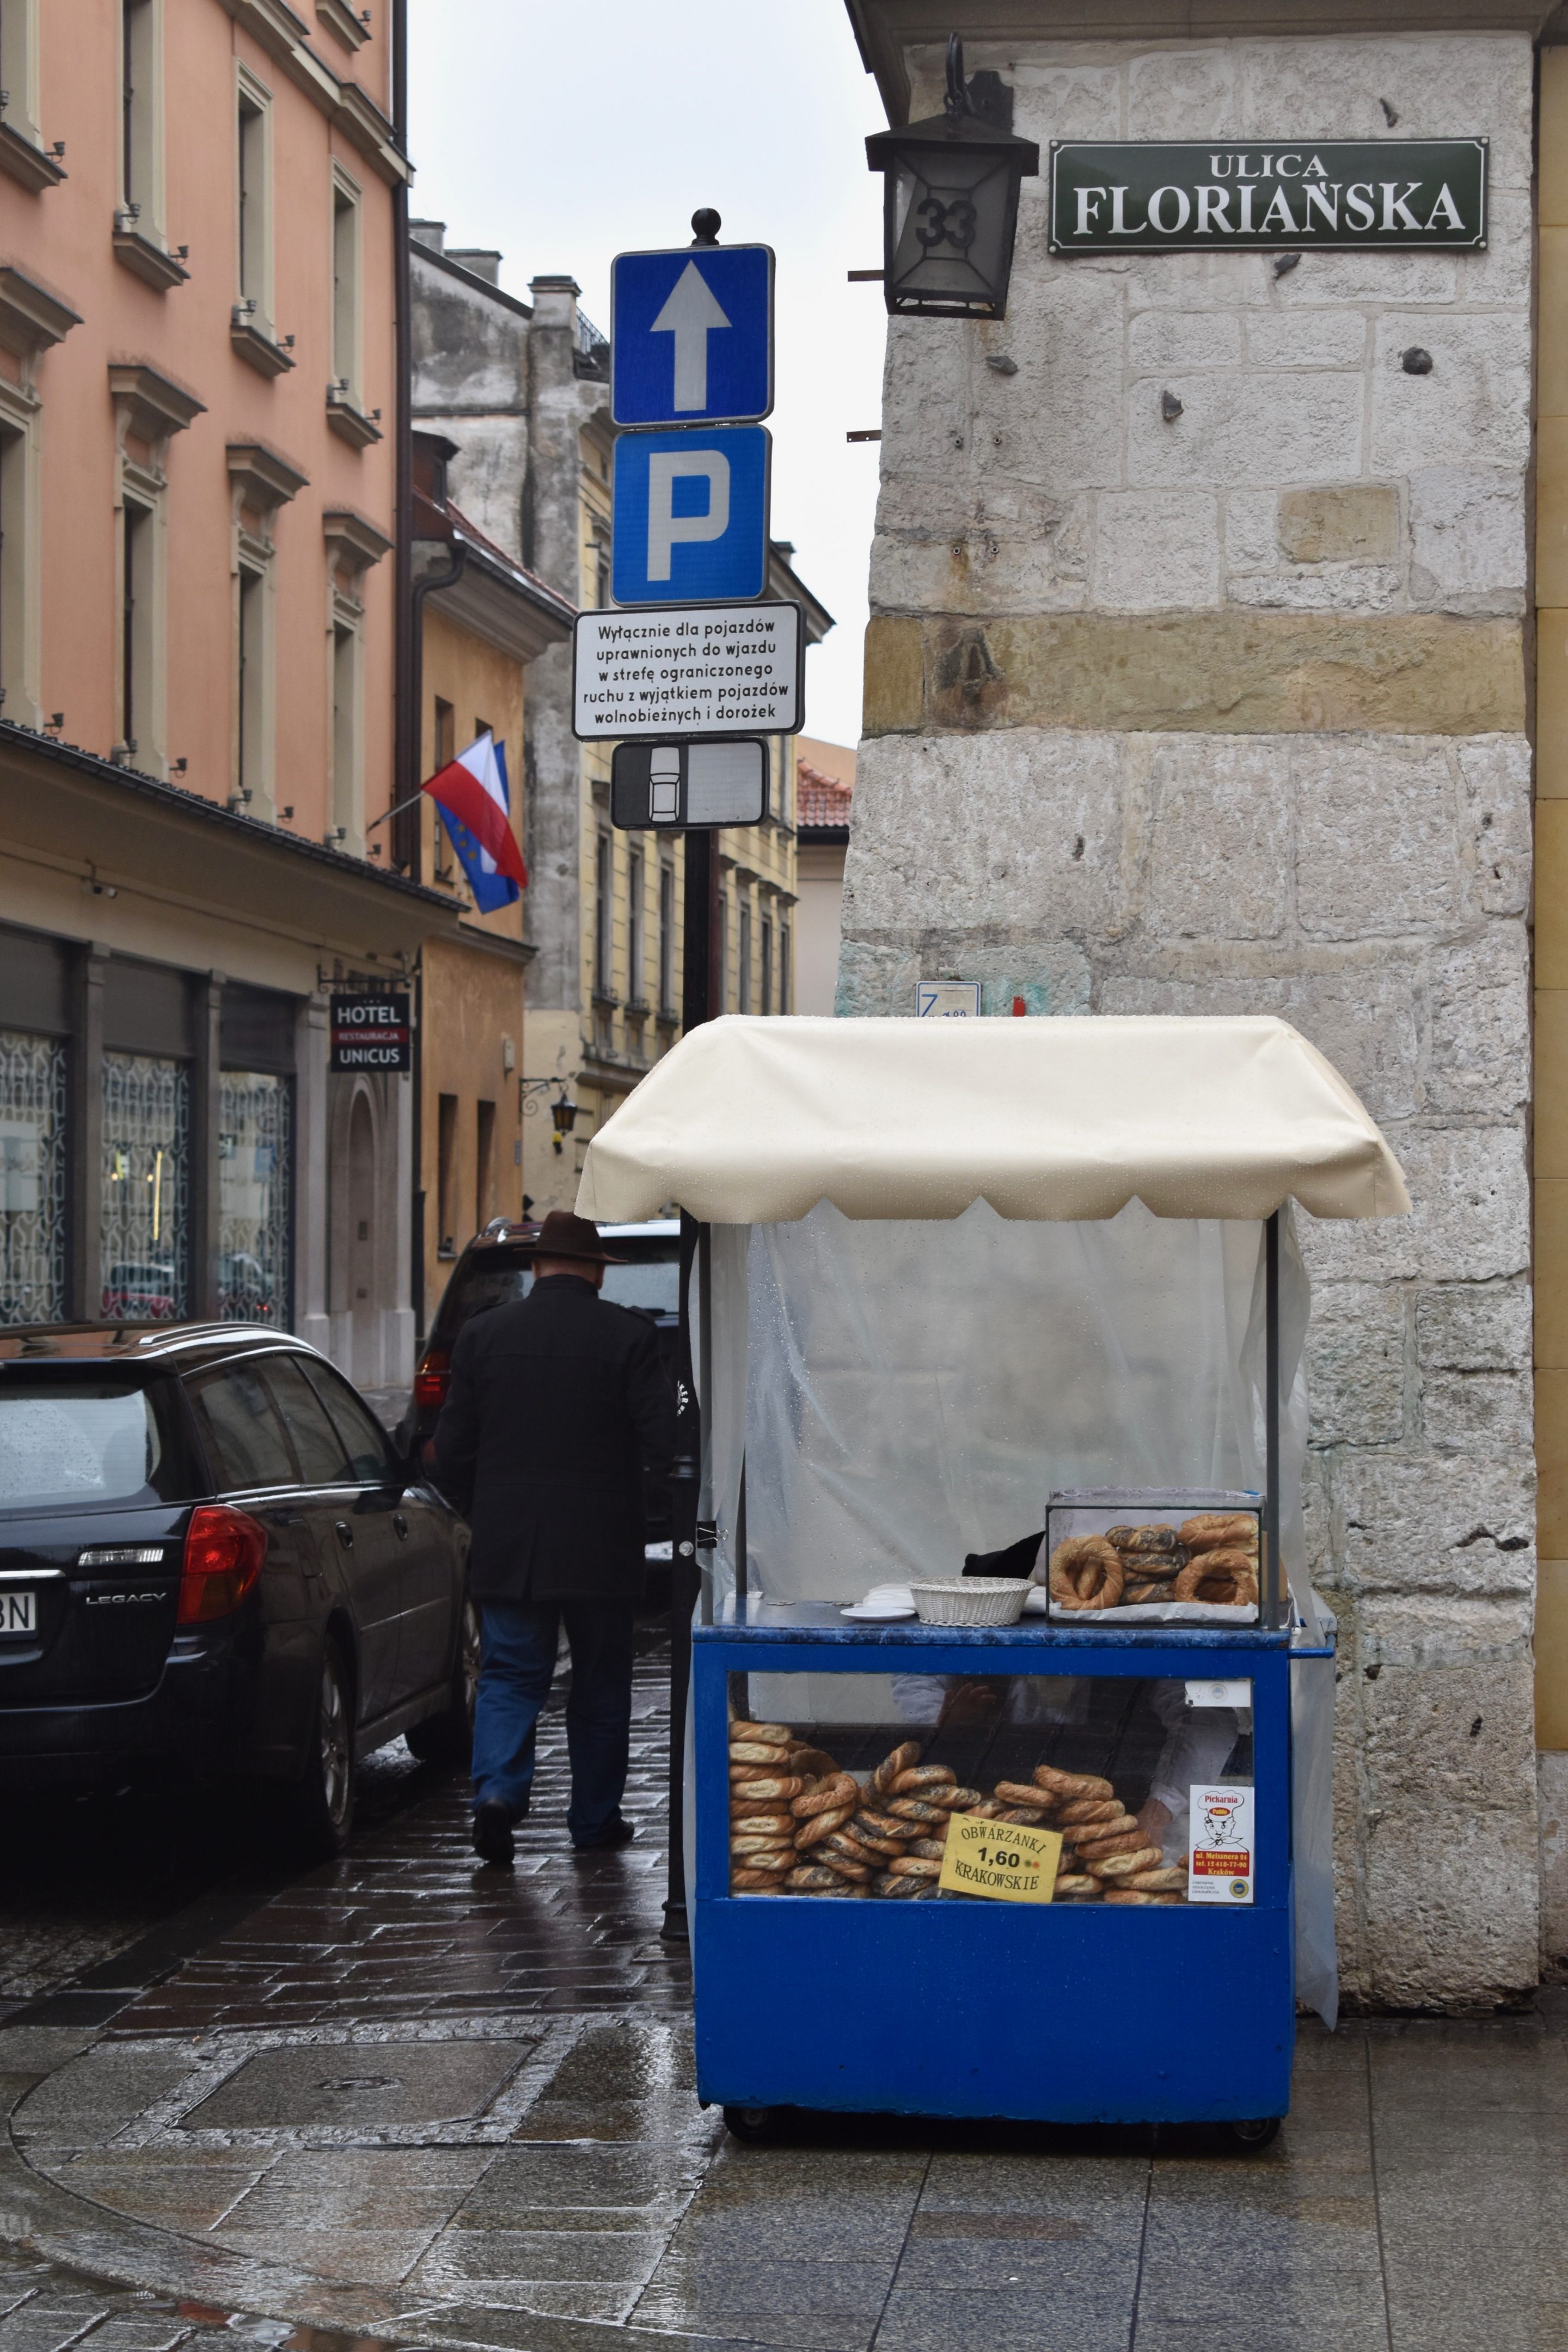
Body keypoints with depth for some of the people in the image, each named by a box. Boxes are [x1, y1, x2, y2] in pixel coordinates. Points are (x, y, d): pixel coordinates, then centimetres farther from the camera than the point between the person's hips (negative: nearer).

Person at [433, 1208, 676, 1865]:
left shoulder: (483, 1335, 1)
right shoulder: (629, 1336, -5)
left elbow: (451, 1447, 4)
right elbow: (661, 1441, -8)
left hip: (508, 1546, 1)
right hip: (601, 1550, -1)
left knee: (509, 1674, 8)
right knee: (601, 1685, 12)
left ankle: (498, 1788, -14)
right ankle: (596, 1818, 19)